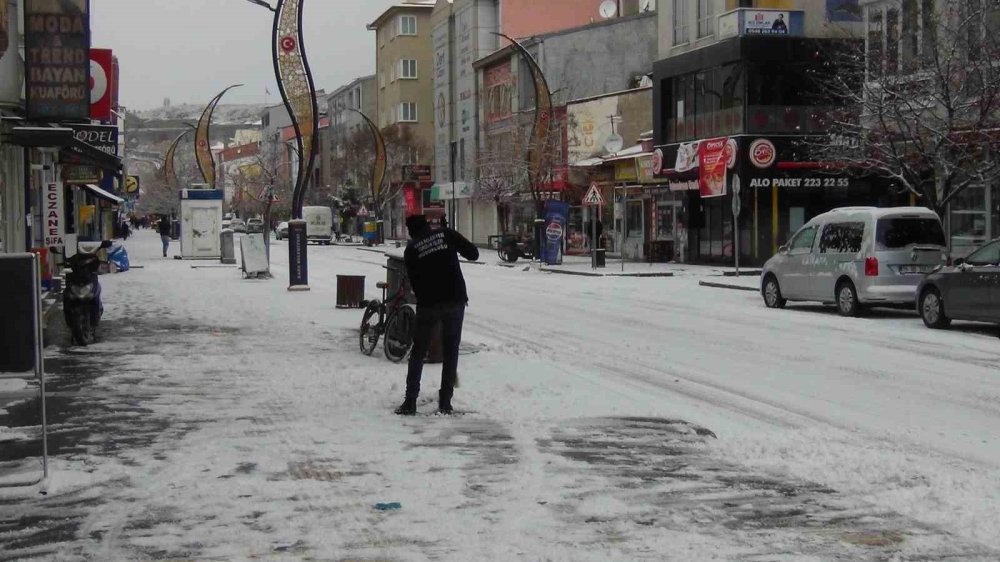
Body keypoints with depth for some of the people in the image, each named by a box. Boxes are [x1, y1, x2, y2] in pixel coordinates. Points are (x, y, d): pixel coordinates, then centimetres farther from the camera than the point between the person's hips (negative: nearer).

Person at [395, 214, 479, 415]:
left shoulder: (411, 249, 3)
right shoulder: (446, 234, 3)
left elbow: (414, 281, 5)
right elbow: (473, 254, -1)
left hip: (428, 303, 0)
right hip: (455, 300, 0)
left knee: (418, 352, 12)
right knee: (450, 351, 9)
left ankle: (410, 402, 6)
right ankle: (445, 402, 8)